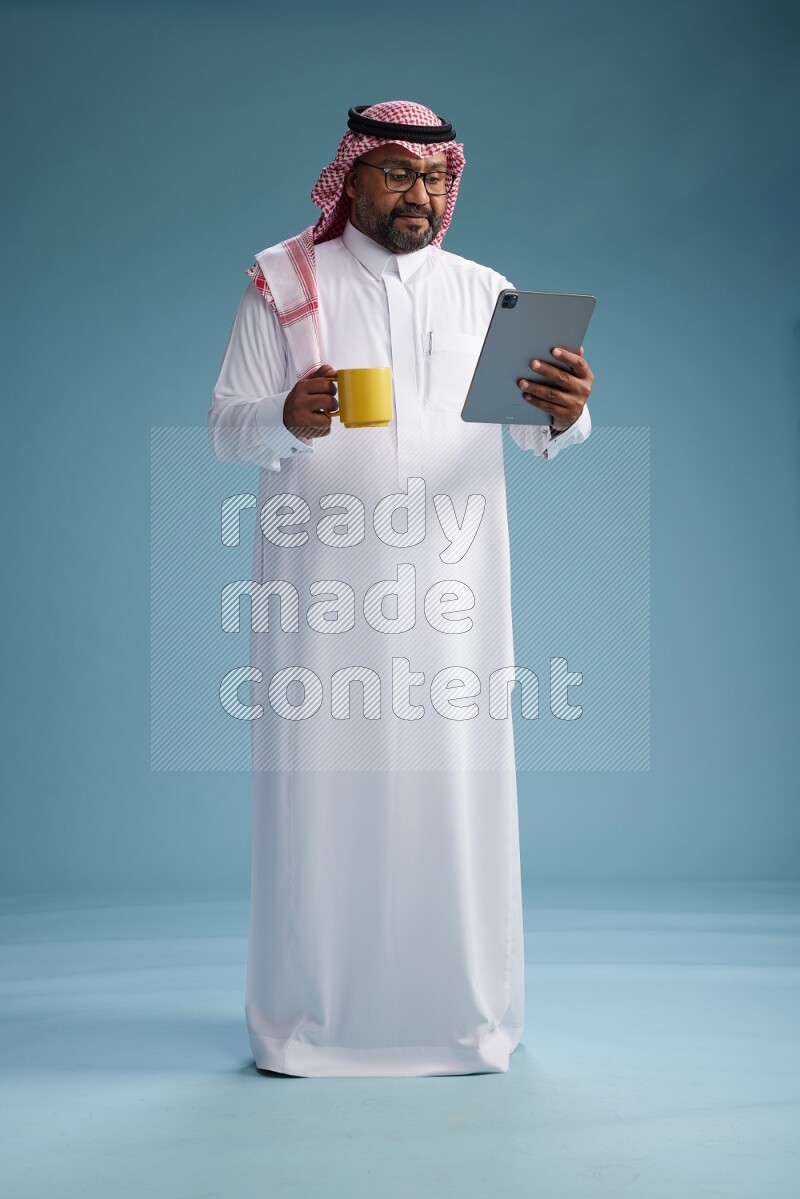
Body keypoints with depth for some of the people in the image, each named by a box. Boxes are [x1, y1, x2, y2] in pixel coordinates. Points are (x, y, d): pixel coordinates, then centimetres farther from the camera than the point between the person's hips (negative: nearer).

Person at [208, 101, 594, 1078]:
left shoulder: (484, 293, 13)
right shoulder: (284, 284, 8)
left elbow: (539, 432, 1)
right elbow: (225, 426, 1)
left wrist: (565, 415, -22)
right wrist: (286, 419, -21)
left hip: (448, 586, 2)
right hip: (320, 581, -1)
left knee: (455, 787, 2)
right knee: (318, 783, 0)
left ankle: (462, 1016, 15)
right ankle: (308, 1017, 14)